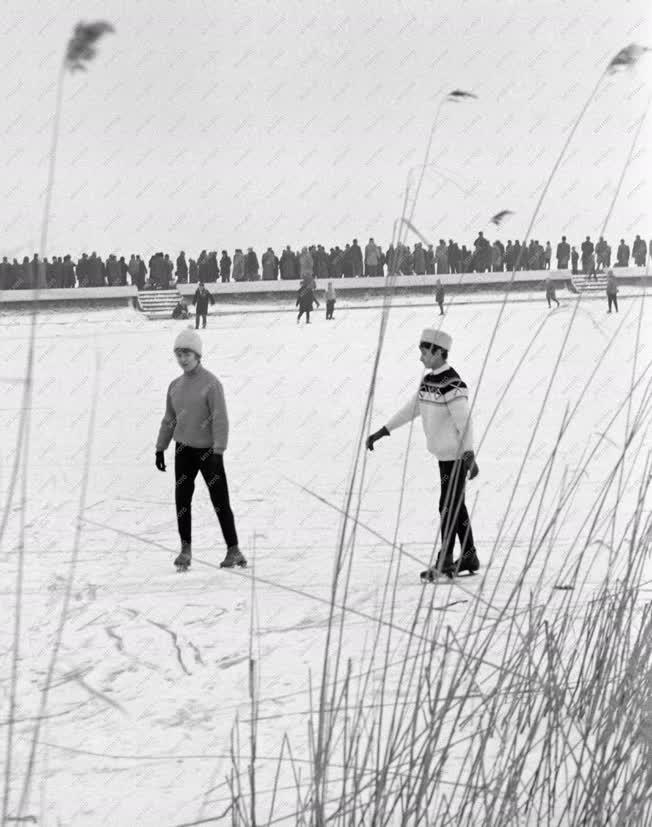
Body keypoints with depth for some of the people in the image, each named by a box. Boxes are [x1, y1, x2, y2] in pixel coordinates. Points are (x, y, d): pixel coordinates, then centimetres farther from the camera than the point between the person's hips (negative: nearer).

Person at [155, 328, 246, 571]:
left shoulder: (211, 383, -11)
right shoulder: (175, 385, 8)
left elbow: (221, 419, -14)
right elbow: (169, 420, 18)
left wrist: (218, 451, -20)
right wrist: (160, 448, 17)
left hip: (208, 449, -5)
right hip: (184, 449, 5)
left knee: (220, 501, -3)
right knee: (182, 499, 1)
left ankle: (233, 550, 4)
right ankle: (186, 549, 10)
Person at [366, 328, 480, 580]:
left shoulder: (452, 385, -20)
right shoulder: (428, 381, 9)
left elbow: (464, 423, -24)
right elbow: (411, 409, 17)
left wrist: (469, 456, -32)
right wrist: (380, 433, 16)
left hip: (456, 455, -9)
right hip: (443, 453, 9)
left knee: (449, 507, -5)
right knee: (456, 506, 15)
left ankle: (445, 562, 2)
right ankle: (469, 557, 24)